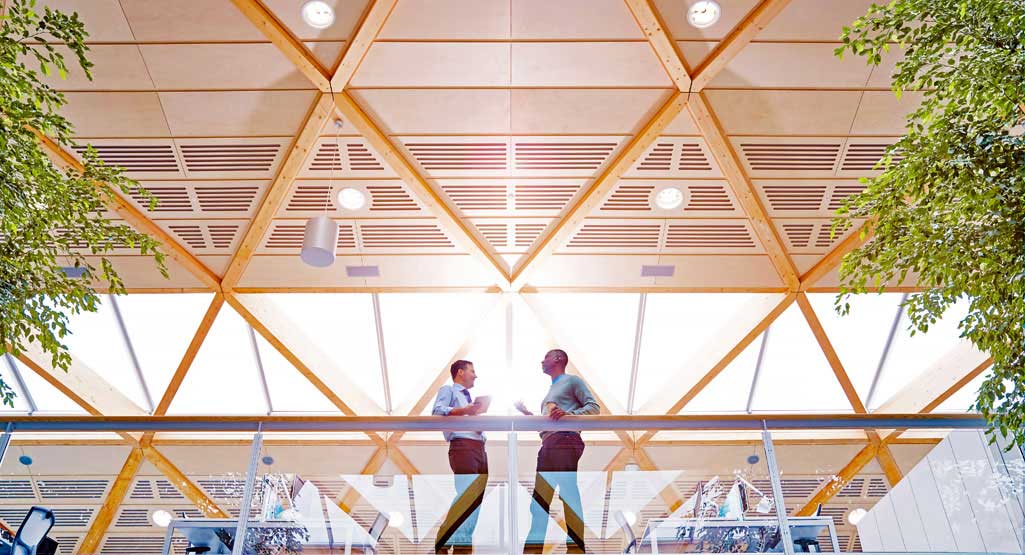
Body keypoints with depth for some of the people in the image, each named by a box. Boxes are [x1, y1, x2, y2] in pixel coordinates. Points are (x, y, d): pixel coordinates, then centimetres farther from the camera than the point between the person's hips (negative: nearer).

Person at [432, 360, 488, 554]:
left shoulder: (469, 397, 29)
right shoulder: (448, 390, 5)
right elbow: (437, 412, -13)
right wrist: (465, 411, -20)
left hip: (479, 447, 9)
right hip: (462, 446, -9)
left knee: (479, 495, 4)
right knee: (466, 494, -17)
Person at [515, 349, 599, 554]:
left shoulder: (571, 381, 7)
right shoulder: (551, 390, 30)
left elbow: (594, 407, -3)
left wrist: (568, 414, -17)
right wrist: (525, 412, 23)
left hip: (565, 441, -9)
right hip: (548, 444, 9)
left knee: (569, 494, -13)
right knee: (539, 500, 4)